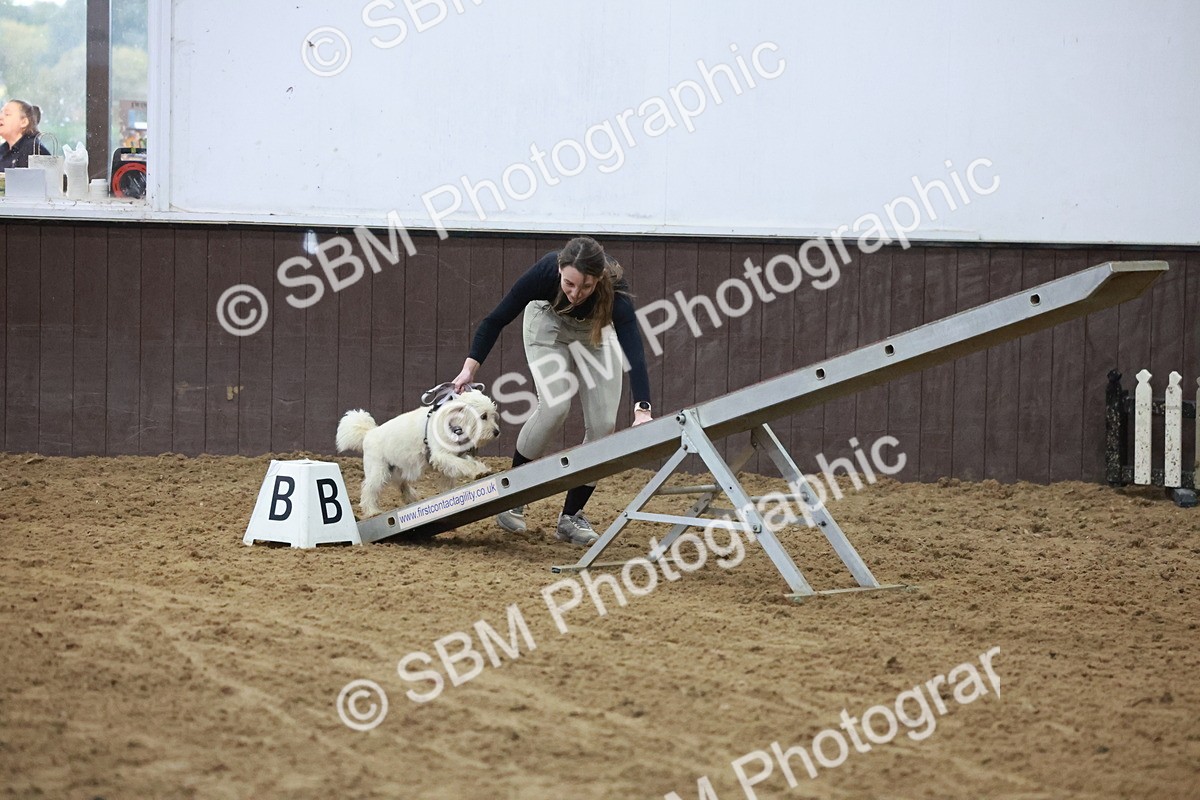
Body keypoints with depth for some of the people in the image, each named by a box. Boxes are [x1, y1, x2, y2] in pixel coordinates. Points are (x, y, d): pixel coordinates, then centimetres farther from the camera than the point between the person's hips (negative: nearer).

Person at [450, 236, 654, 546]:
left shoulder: (614, 287, -40)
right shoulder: (544, 272, -38)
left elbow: (634, 351, -48)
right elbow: (497, 319, -23)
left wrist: (642, 409, -60)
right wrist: (470, 367, -31)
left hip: (596, 329, 1)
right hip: (549, 321, -1)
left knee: (603, 424, -11)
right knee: (554, 407, -22)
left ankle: (571, 516, 4)